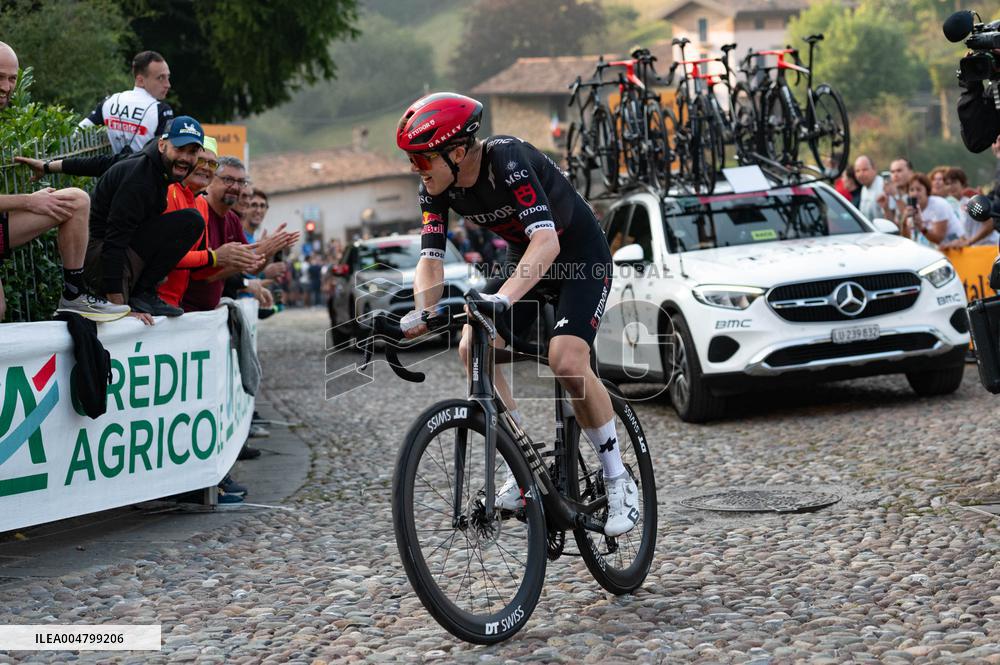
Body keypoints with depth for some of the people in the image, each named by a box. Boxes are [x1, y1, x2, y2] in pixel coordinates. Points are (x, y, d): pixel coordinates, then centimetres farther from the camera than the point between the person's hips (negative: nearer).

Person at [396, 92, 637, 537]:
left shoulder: (508, 162, -33)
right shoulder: (436, 188, -12)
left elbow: (546, 241, -43)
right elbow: (431, 258, -14)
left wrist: (502, 298, -57)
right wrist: (423, 314, -33)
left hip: (582, 258, -7)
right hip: (525, 261, 7)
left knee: (566, 361, -26)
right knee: (473, 349, -12)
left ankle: (618, 481, -8)